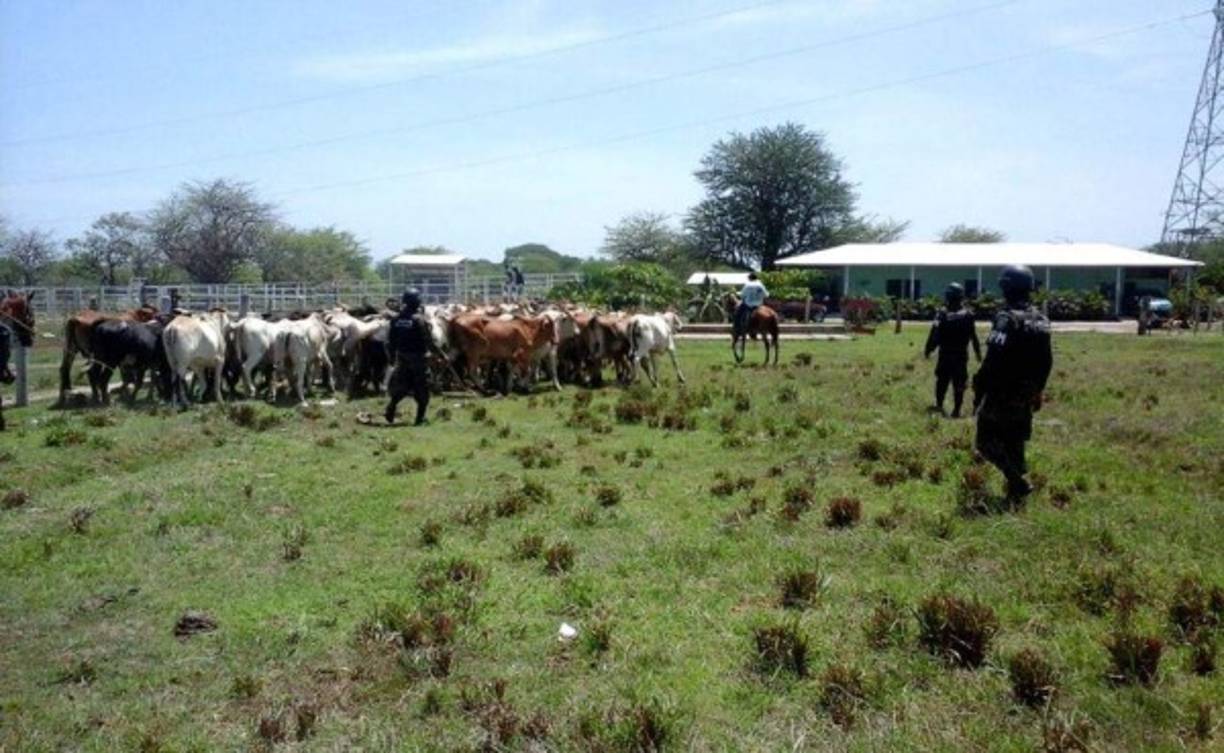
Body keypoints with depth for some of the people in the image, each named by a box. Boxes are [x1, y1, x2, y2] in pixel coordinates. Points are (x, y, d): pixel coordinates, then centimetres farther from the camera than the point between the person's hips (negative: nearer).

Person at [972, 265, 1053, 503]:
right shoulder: (1040, 320, 6)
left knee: (987, 441, 2)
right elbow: (1046, 361, 13)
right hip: (1025, 396, 8)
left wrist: (978, 392, -16)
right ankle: (1016, 491, 20)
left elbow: (992, 361, -23)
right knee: (1015, 444, 17)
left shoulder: (1006, 319, -19)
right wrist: (1037, 389, 22)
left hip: (1001, 394, -7)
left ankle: (1018, 482, -10)